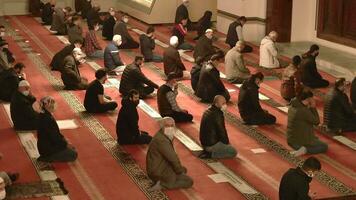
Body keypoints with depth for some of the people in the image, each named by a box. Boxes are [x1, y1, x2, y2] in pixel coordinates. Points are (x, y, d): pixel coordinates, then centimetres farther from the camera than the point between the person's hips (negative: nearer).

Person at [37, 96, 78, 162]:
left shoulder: (44, 115, 2)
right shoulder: (47, 119, -29)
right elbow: (54, 137, -23)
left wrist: (62, 138, 9)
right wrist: (66, 144, -10)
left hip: (45, 145, 10)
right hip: (47, 149, -10)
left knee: (71, 149, 19)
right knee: (73, 155, -6)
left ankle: (48, 157, 12)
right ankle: (48, 158, -5)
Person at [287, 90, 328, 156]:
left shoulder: (292, 107, 0)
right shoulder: (303, 110, -26)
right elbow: (316, 121, -14)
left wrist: (310, 108, -1)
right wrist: (313, 108, -11)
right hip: (302, 140, -9)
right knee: (324, 146, 9)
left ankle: (301, 148, 11)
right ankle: (305, 150, -10)